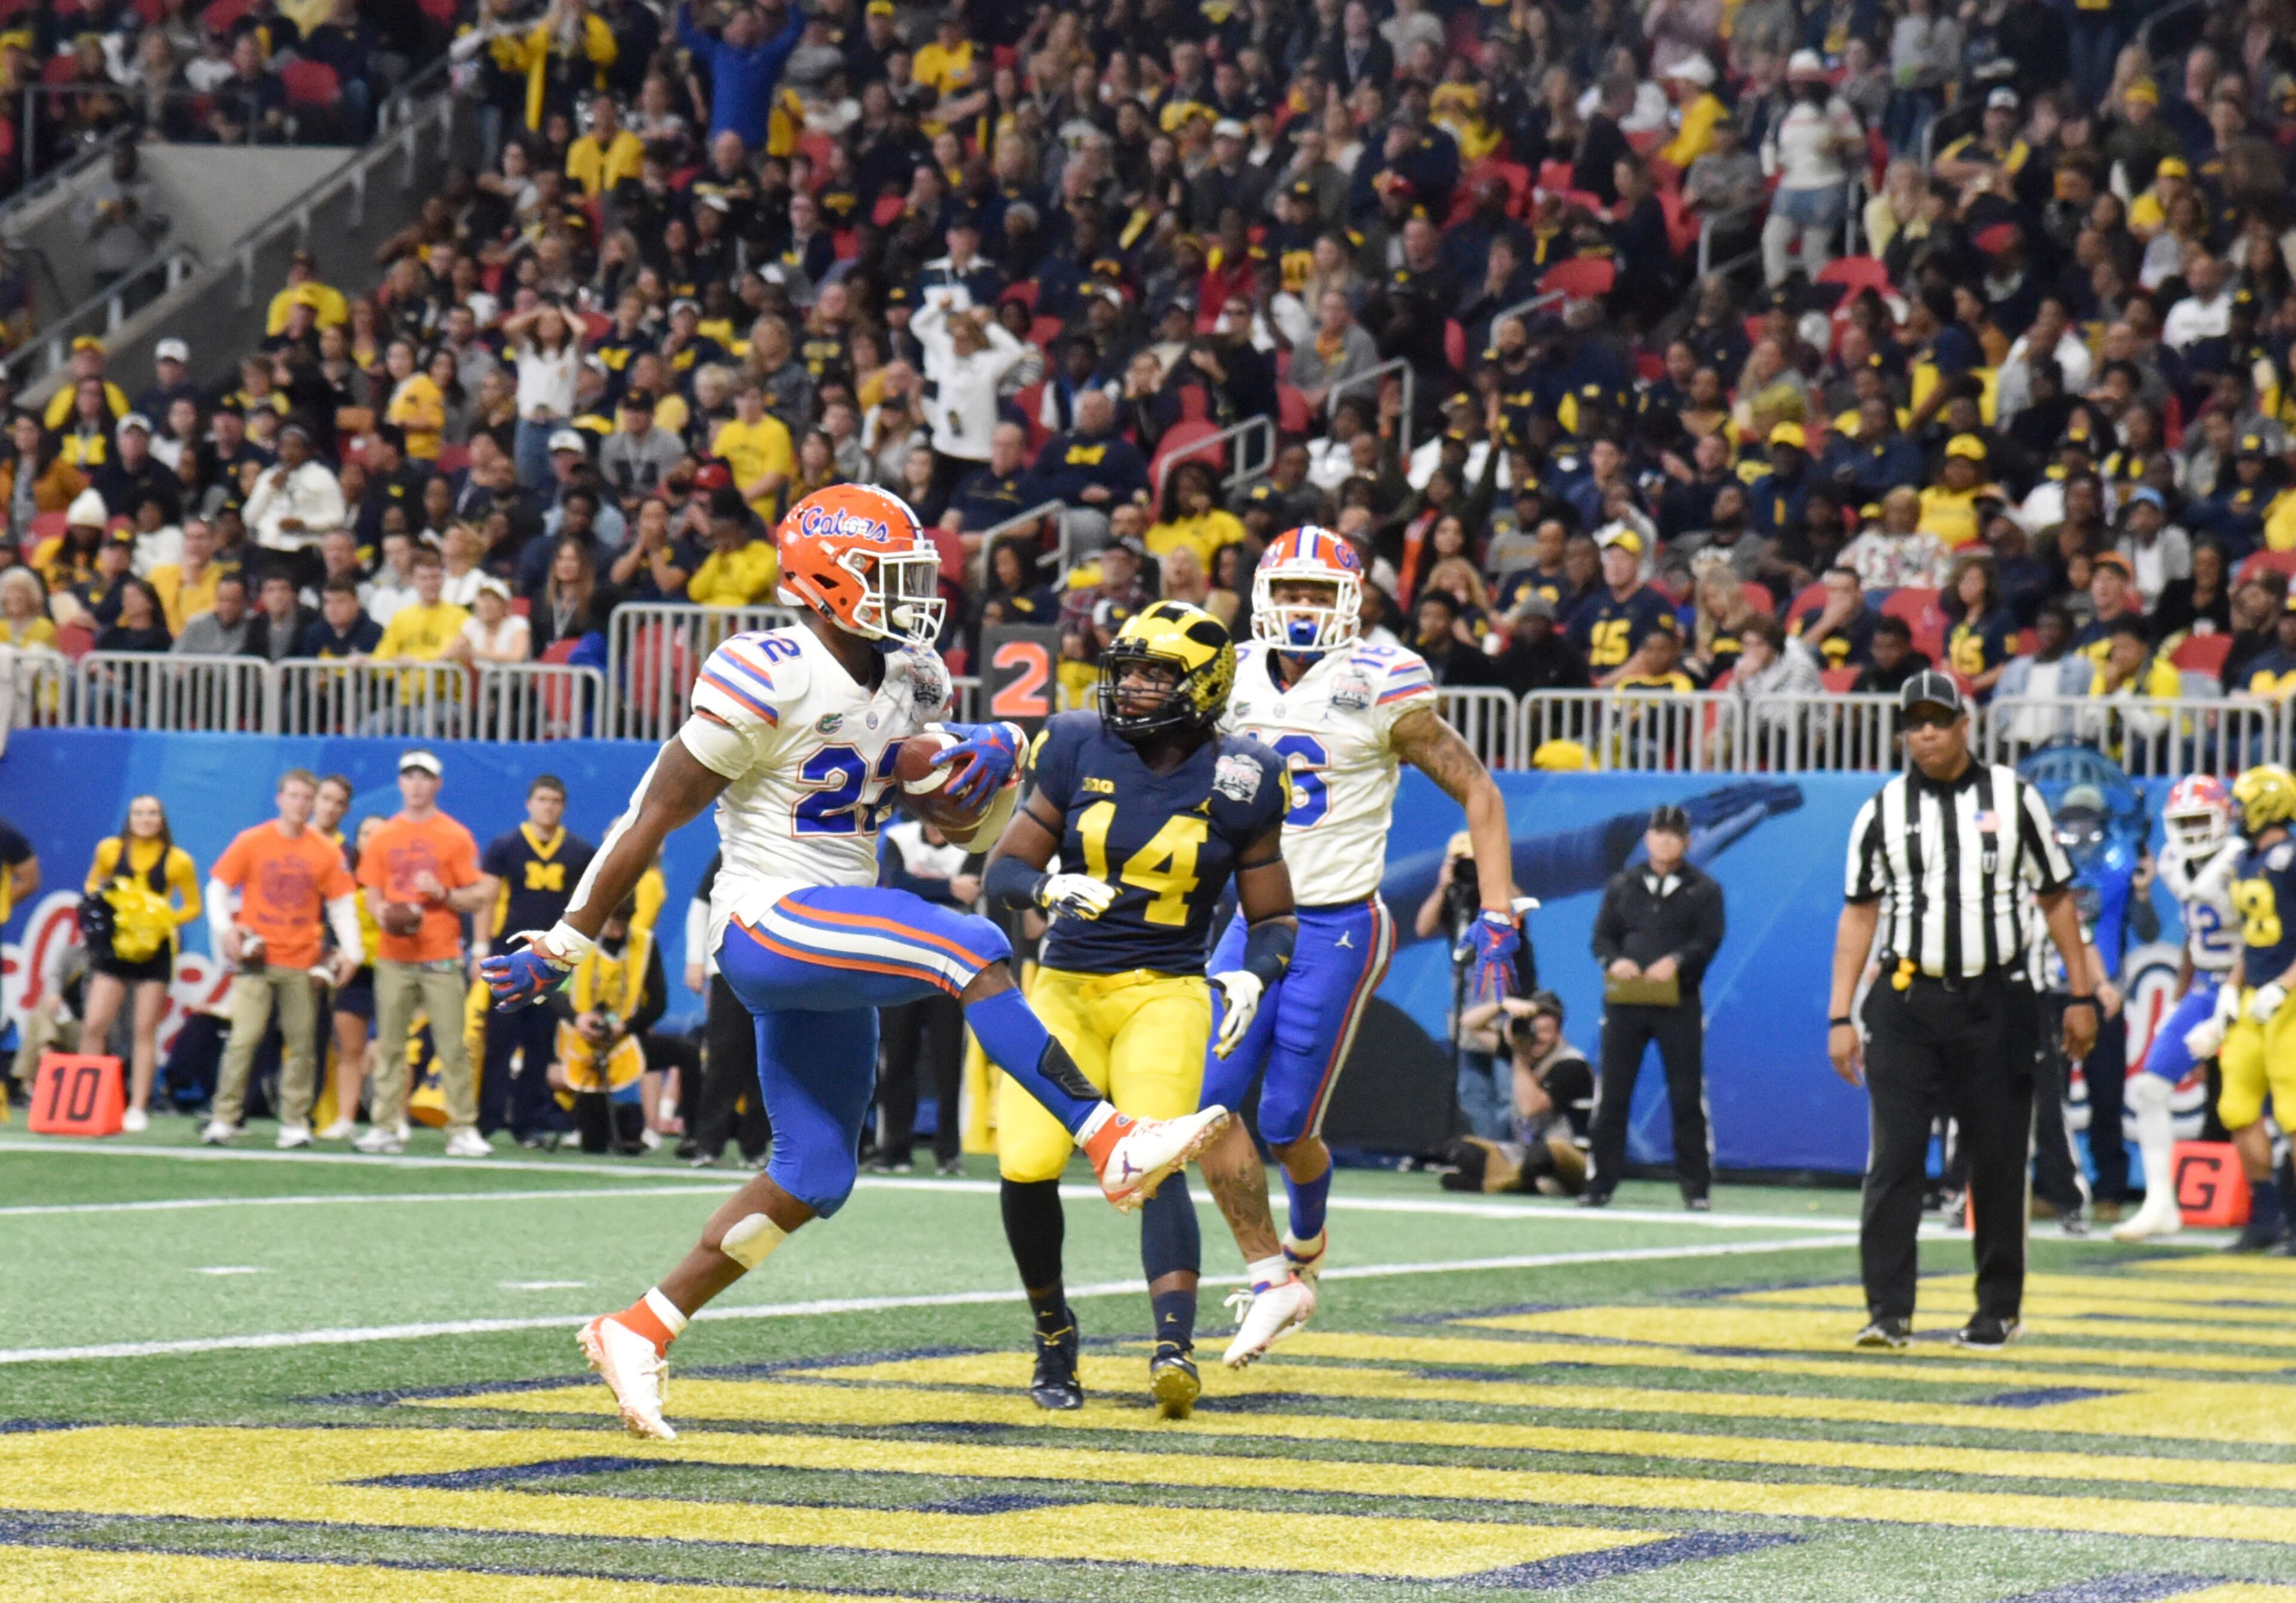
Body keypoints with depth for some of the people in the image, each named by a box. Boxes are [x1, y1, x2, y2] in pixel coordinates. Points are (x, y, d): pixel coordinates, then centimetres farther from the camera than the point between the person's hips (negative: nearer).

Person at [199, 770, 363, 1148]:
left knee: (301, 1042, 3)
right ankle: (223, 1119, -8)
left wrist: (351, 951, -3)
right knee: (244, 1038, -11)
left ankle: (295, 1123, 10)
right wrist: (226, 930, -11)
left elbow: (343, 904, 8)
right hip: (255, 959, -2)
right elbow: (218, 888, 4)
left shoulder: (327, 852, 5)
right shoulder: (251, 843, 1)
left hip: (302, 962, 2)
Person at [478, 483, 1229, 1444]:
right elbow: (654, 816, -10)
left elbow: (972, 825, 18)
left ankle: (640, 1332, 18)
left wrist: (992, 753, -6)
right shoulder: (770, 679, -14)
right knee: (974, 954, -27)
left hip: (831, 949, 9)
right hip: (768, 926, -9)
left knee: (813, 1178, 10)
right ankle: (1113, 1146, -29)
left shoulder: (903, 682, 11)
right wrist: (563, 950, -6)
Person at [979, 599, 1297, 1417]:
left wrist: (1251, 974, -14)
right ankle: (1053, 1333, 10)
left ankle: (1176, 1346, -35)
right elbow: (1003, 869, 4)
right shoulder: (1080, 751, 2)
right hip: (1064, 988, 2)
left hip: (1164, 992, -2)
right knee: (1027, 1166, -14)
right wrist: (1049, 890, -19)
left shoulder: (1235, 782, -1)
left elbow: (1273, 918, 7)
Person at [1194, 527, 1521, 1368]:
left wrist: (1496, 919, -10)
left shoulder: (1379, 690, -10)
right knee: (1203, 1101, -9)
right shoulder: (1233, 682, 4)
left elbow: (1478, 793, -4)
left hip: (1338, 927, -5)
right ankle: (1271, 1279, 2)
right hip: (1255, 921, 5)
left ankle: (1306, 1238, 31)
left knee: (1286, 1125, -3)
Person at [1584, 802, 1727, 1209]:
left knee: (1687, 1098, -1)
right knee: (1612, 1096, 2)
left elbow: (1709, 940, -5)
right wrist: (1613, 962, -14)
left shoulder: (1703, 889, 6)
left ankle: (1696, 1187, 5)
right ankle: (1600, 1185, 7)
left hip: (1679, 1004, -2)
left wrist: (1676, 962, -24)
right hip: (1625, 1001, 2)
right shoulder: (1622, 885, 13)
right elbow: (1603, 935, 9)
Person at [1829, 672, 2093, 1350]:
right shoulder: (1882, 810, 6)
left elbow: (2056, 898, 8)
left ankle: (1998, 1310, 15)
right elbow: (1859, 914, 7)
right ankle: (1888, 1311, -8)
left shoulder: (2014, 798, 4)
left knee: (1999, 1159, 4)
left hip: (1996, 1004, 0)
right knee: (1894, 1157, -8)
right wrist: (1840, 1018, 1)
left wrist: (2080, 995, 3)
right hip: (1906, 1003, 0)